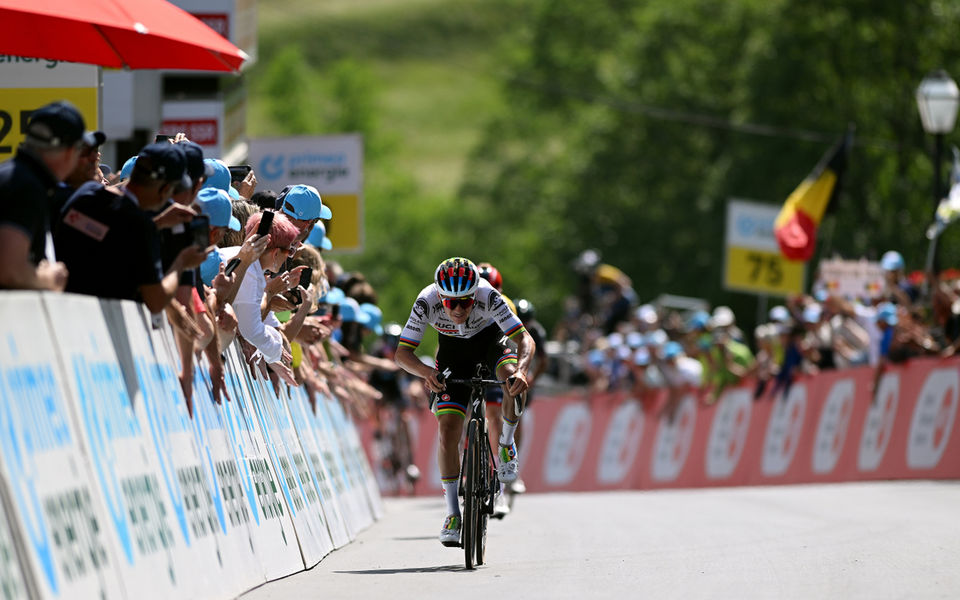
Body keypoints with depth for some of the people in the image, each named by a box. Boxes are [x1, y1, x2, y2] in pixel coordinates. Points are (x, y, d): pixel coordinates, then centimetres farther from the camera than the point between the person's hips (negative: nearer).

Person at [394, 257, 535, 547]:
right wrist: (426, 372, -52)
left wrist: (521, 370, -56)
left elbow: (525, 339, -36)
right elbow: (402, 353, -31)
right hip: (453, 350, 1)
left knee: (514, 380, -35)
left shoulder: (488, 296, -36)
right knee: (448, 430, -11)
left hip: (490, 338, -1)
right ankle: (452, 515, -1)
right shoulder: (427, 302, -33)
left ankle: (507, 445, -7)